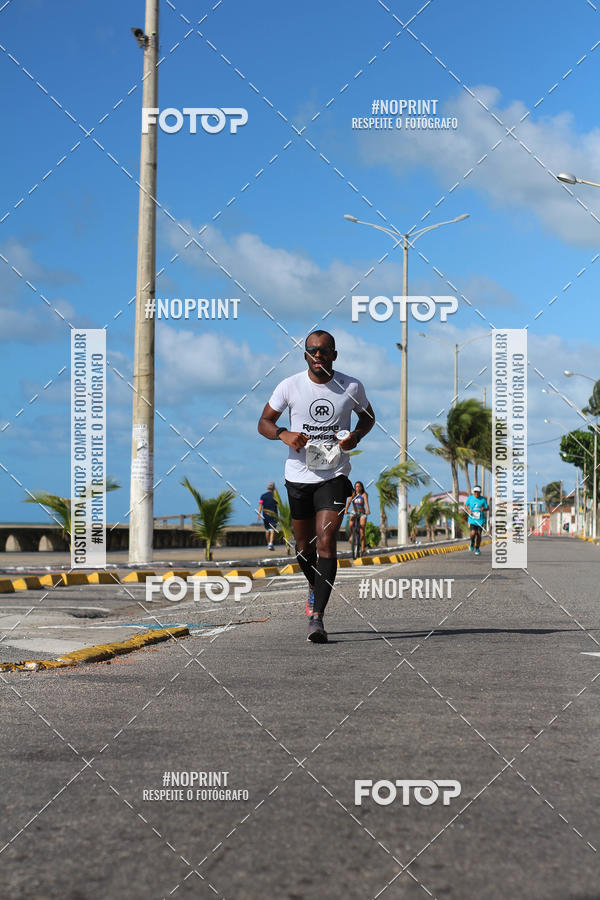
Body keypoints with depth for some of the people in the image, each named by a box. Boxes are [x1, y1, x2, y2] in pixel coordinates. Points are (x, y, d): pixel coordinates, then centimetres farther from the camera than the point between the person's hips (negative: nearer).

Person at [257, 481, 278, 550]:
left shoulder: (263, 495, 3)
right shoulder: (275, 496, -2)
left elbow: (260, 505, -4)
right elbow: (279, 506, 0)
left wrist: (259, 514, -6)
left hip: (265, 515, 3)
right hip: (273, 515, -3)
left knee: (267, 530, 16)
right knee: (272, 531, -7)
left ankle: (268, 544, 26)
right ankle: (271, 544, -23)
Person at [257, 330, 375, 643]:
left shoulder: (351, 387, -3)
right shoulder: (289, 386, -3)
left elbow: (368, 416, 15)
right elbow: (264, 422, 4)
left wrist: (356, 435, -7)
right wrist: (284, 434, -17)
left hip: (334, 475, -2)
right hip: (298, 475, 2)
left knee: (326, 540, -16)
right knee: (304, 543, 13)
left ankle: (316, 617, -18)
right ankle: (315, 586, 46)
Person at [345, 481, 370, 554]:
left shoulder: (364, 494, -8)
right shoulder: (353, 494, -3)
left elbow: (366, 502, -26)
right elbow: (349, 502, -16)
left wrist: (368, 510, -44)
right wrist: (346, 510, -34)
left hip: (362, 513, -1)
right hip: (354, 512, 1)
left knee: (362, 531, -10)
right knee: (351, 524, -28)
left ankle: (362, 548, -9)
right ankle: (352, 535, 4)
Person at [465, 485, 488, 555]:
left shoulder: (483, 499, -2)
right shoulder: (470, 498, 1)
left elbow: (487, 507, 6)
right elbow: (466, 505, 15)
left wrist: (484, 509, -17)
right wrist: (468, 510, -5)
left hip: (480, 520, 0)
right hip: (472, 519, 0)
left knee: (479, 534, 4)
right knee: (473, 533, -17)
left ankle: (477, 549, 24)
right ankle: (472, 543, 17)